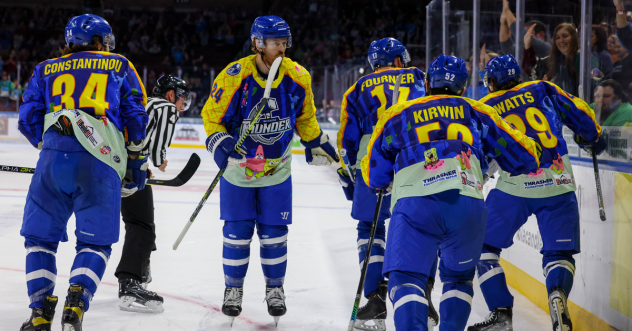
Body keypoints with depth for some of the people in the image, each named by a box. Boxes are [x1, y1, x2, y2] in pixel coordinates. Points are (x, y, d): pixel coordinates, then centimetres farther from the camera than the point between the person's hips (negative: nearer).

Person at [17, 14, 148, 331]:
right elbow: (136, 116, 13)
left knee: (40, 236, 15)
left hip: (54, 159, 1)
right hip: (101, 163, -1)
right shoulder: (119, 67, 20)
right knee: (95, 242, 10)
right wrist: (136, 162, 20)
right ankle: (76, 303, -11)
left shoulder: (45, 70, 23)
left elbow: (28, 120, 17)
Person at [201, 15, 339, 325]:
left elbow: (305, 117, 8)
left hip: (277, 168, 2)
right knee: (237, 231, 1)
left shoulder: (297, 78, -11)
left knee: (274, 232, 4)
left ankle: (274, 288, 20)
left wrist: (317, 143, 5)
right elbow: (212, 116, -10)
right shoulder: (233, 77, -21)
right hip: (237, 166, -2)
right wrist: (220, 143, -25)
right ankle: (233, 288, 18)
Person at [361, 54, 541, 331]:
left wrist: (388, 183, 51)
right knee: (458, 276, 23)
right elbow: (524, 157, 25)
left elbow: (375, 177, 28)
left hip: (414, 204, -1)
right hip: (468, 205, 2)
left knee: (406, 278, -2)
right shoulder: (475, 112, 25)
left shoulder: (397, 115, 25)